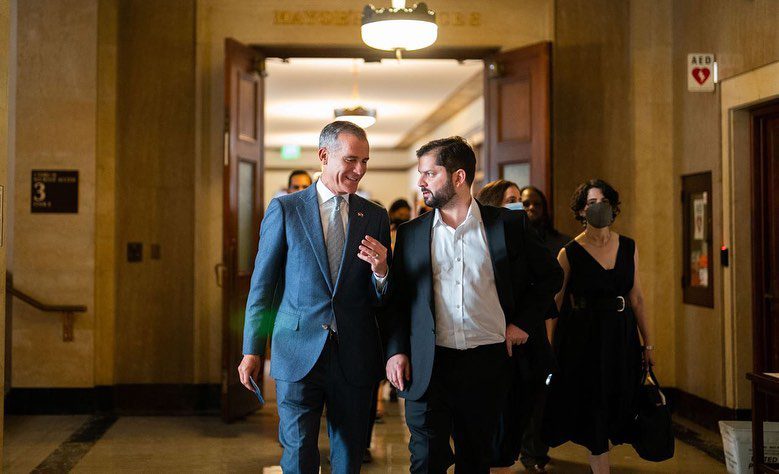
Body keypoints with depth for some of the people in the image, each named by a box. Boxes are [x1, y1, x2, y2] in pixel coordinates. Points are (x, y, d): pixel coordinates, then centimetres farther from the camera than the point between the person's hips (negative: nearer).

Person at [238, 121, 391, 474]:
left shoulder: (375, 217, 6)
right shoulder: (284, 209, 0)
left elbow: (381, 298, 9)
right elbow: (262, 283, 3)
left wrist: (381, 271, -14)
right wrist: (252, 349, 0)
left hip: (355, 358, 2)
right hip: (299, 352, -2)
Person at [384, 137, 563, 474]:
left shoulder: (510, 225, 1)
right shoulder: (411, 233, 5)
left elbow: (550, 275, 12)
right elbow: (398, 298, 8)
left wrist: (524, 322, 3)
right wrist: (396, 350, -2)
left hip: (487, 362, 0)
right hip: (428, 367, 0)